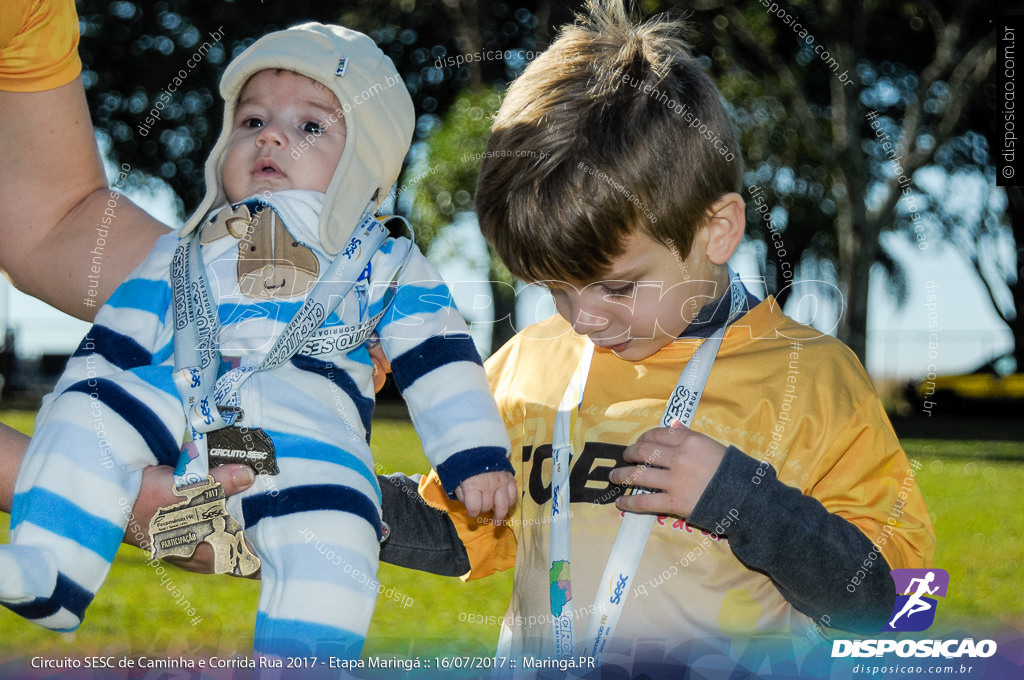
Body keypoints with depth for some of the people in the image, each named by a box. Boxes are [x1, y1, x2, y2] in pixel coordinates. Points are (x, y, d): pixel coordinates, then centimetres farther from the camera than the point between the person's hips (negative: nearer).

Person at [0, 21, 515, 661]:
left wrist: (477, 459, 2)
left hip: (309, 437, -3)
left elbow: (440, 366, 12)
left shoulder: (388, 267, 19)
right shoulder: (181, 258, 26)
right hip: (177, 404, 3)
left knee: (331, 544, -31)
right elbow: (115, 344, 23)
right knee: (91, 403, -20)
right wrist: (72, 419, 11)